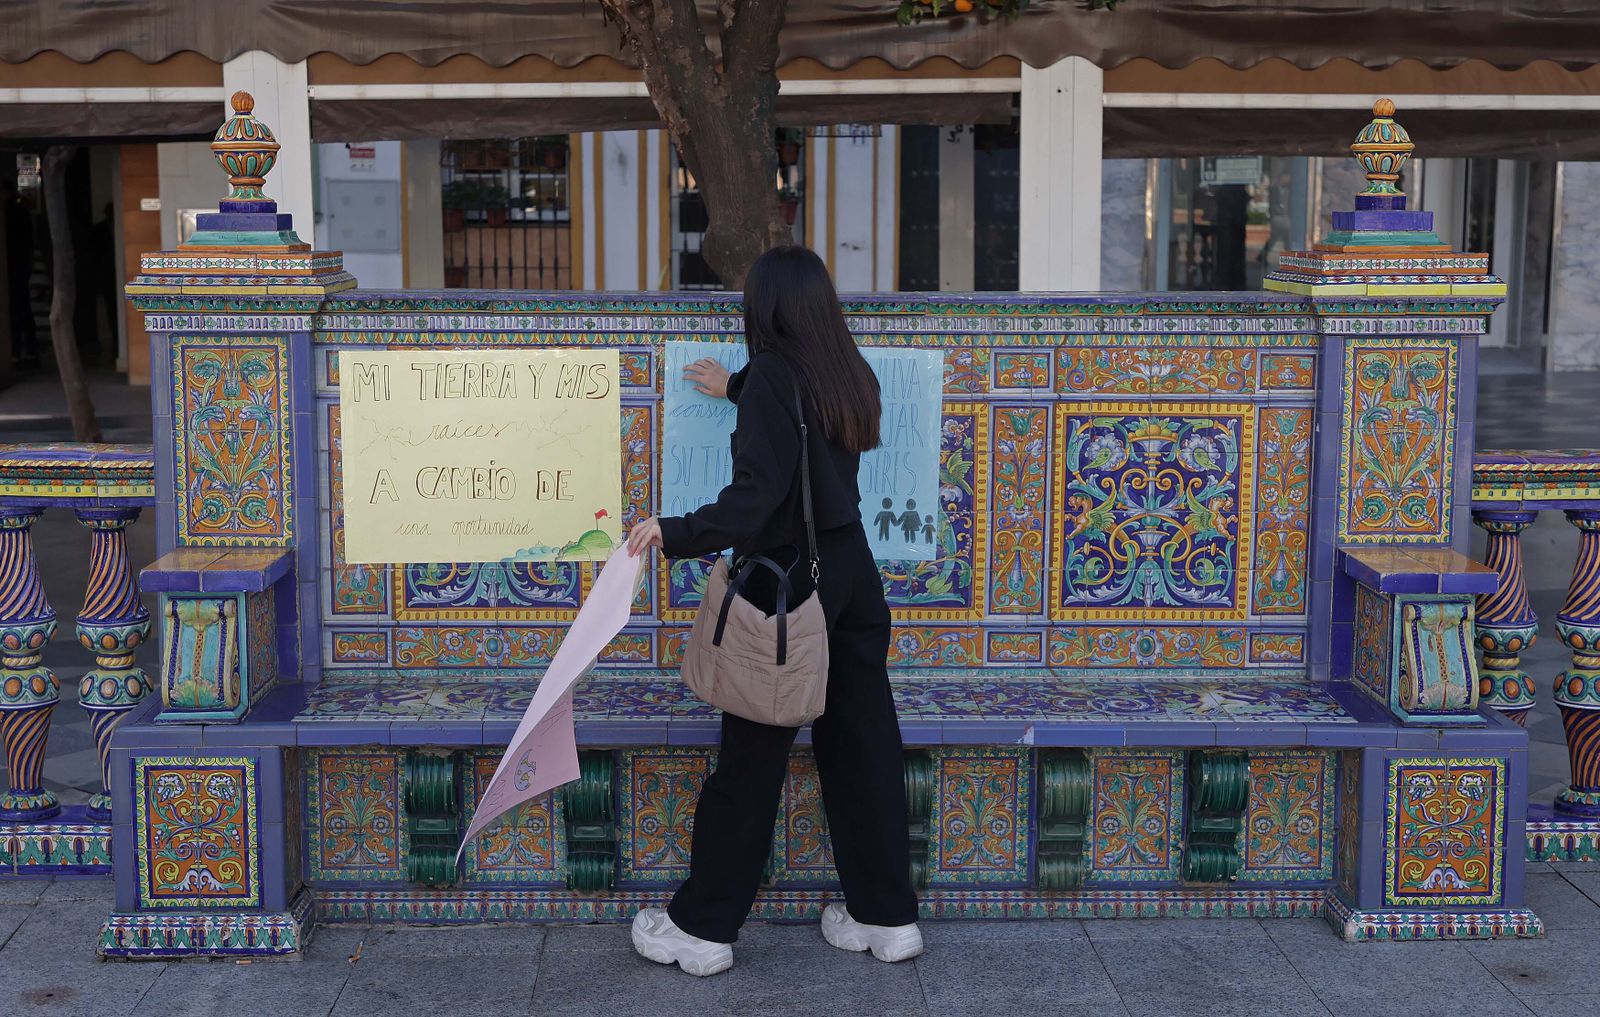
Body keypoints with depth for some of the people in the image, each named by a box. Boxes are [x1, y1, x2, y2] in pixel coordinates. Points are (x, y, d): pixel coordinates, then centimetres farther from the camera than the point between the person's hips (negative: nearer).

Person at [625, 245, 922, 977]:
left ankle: (703, 928, 13)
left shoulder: (773, 374, -16)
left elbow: (757, 495, -26)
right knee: (861, 744, 12)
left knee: (752, 755, 1)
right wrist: (737, 389, 42)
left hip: (787, 584, -7)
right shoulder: (847, 373, 6)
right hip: (852, 576, 7)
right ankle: (887, 916, 20)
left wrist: (674, 533, -28)